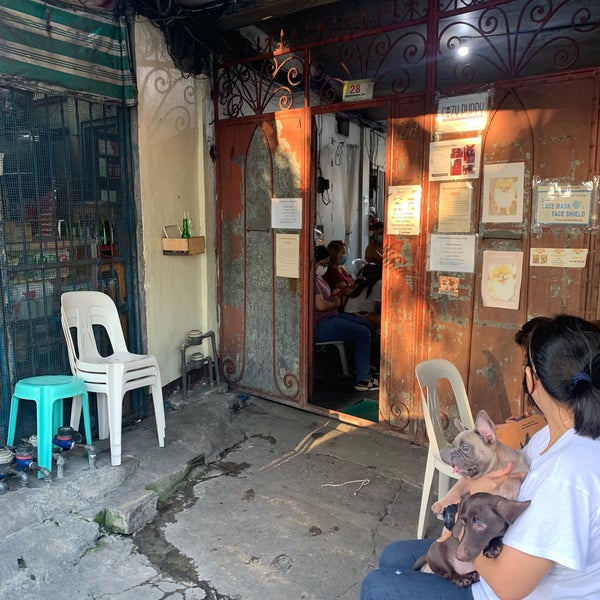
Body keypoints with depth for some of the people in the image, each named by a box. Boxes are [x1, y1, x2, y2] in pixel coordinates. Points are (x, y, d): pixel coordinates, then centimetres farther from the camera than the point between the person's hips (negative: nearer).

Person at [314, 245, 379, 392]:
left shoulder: (317, 277, 15)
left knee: (366, 325, 15)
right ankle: (362, 381, -10)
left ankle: (364, 367, 20)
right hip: (319, 326, -12)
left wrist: (334, 296, -1)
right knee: (363, 333, -14)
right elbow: (320, 305, -29)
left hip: (330, 317, 12)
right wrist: (335, 303, -8)